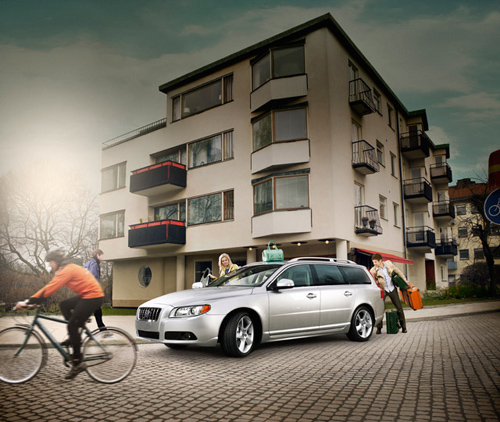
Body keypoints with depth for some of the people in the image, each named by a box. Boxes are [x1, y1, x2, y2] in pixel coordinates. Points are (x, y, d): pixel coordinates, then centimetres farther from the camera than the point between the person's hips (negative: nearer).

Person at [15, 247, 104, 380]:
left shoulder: (66, 270, -12)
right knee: (64, 305, 17)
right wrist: (31, 300, 13)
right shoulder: (69, 268, 17)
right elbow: (50, 287, 17)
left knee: (72, 325, -6)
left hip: (92, 296, -10)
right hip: (88, 295, 10)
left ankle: (78, 363, -1)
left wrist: (27, 302, -18)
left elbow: (50, 288, -19)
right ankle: (74, 337, 19)